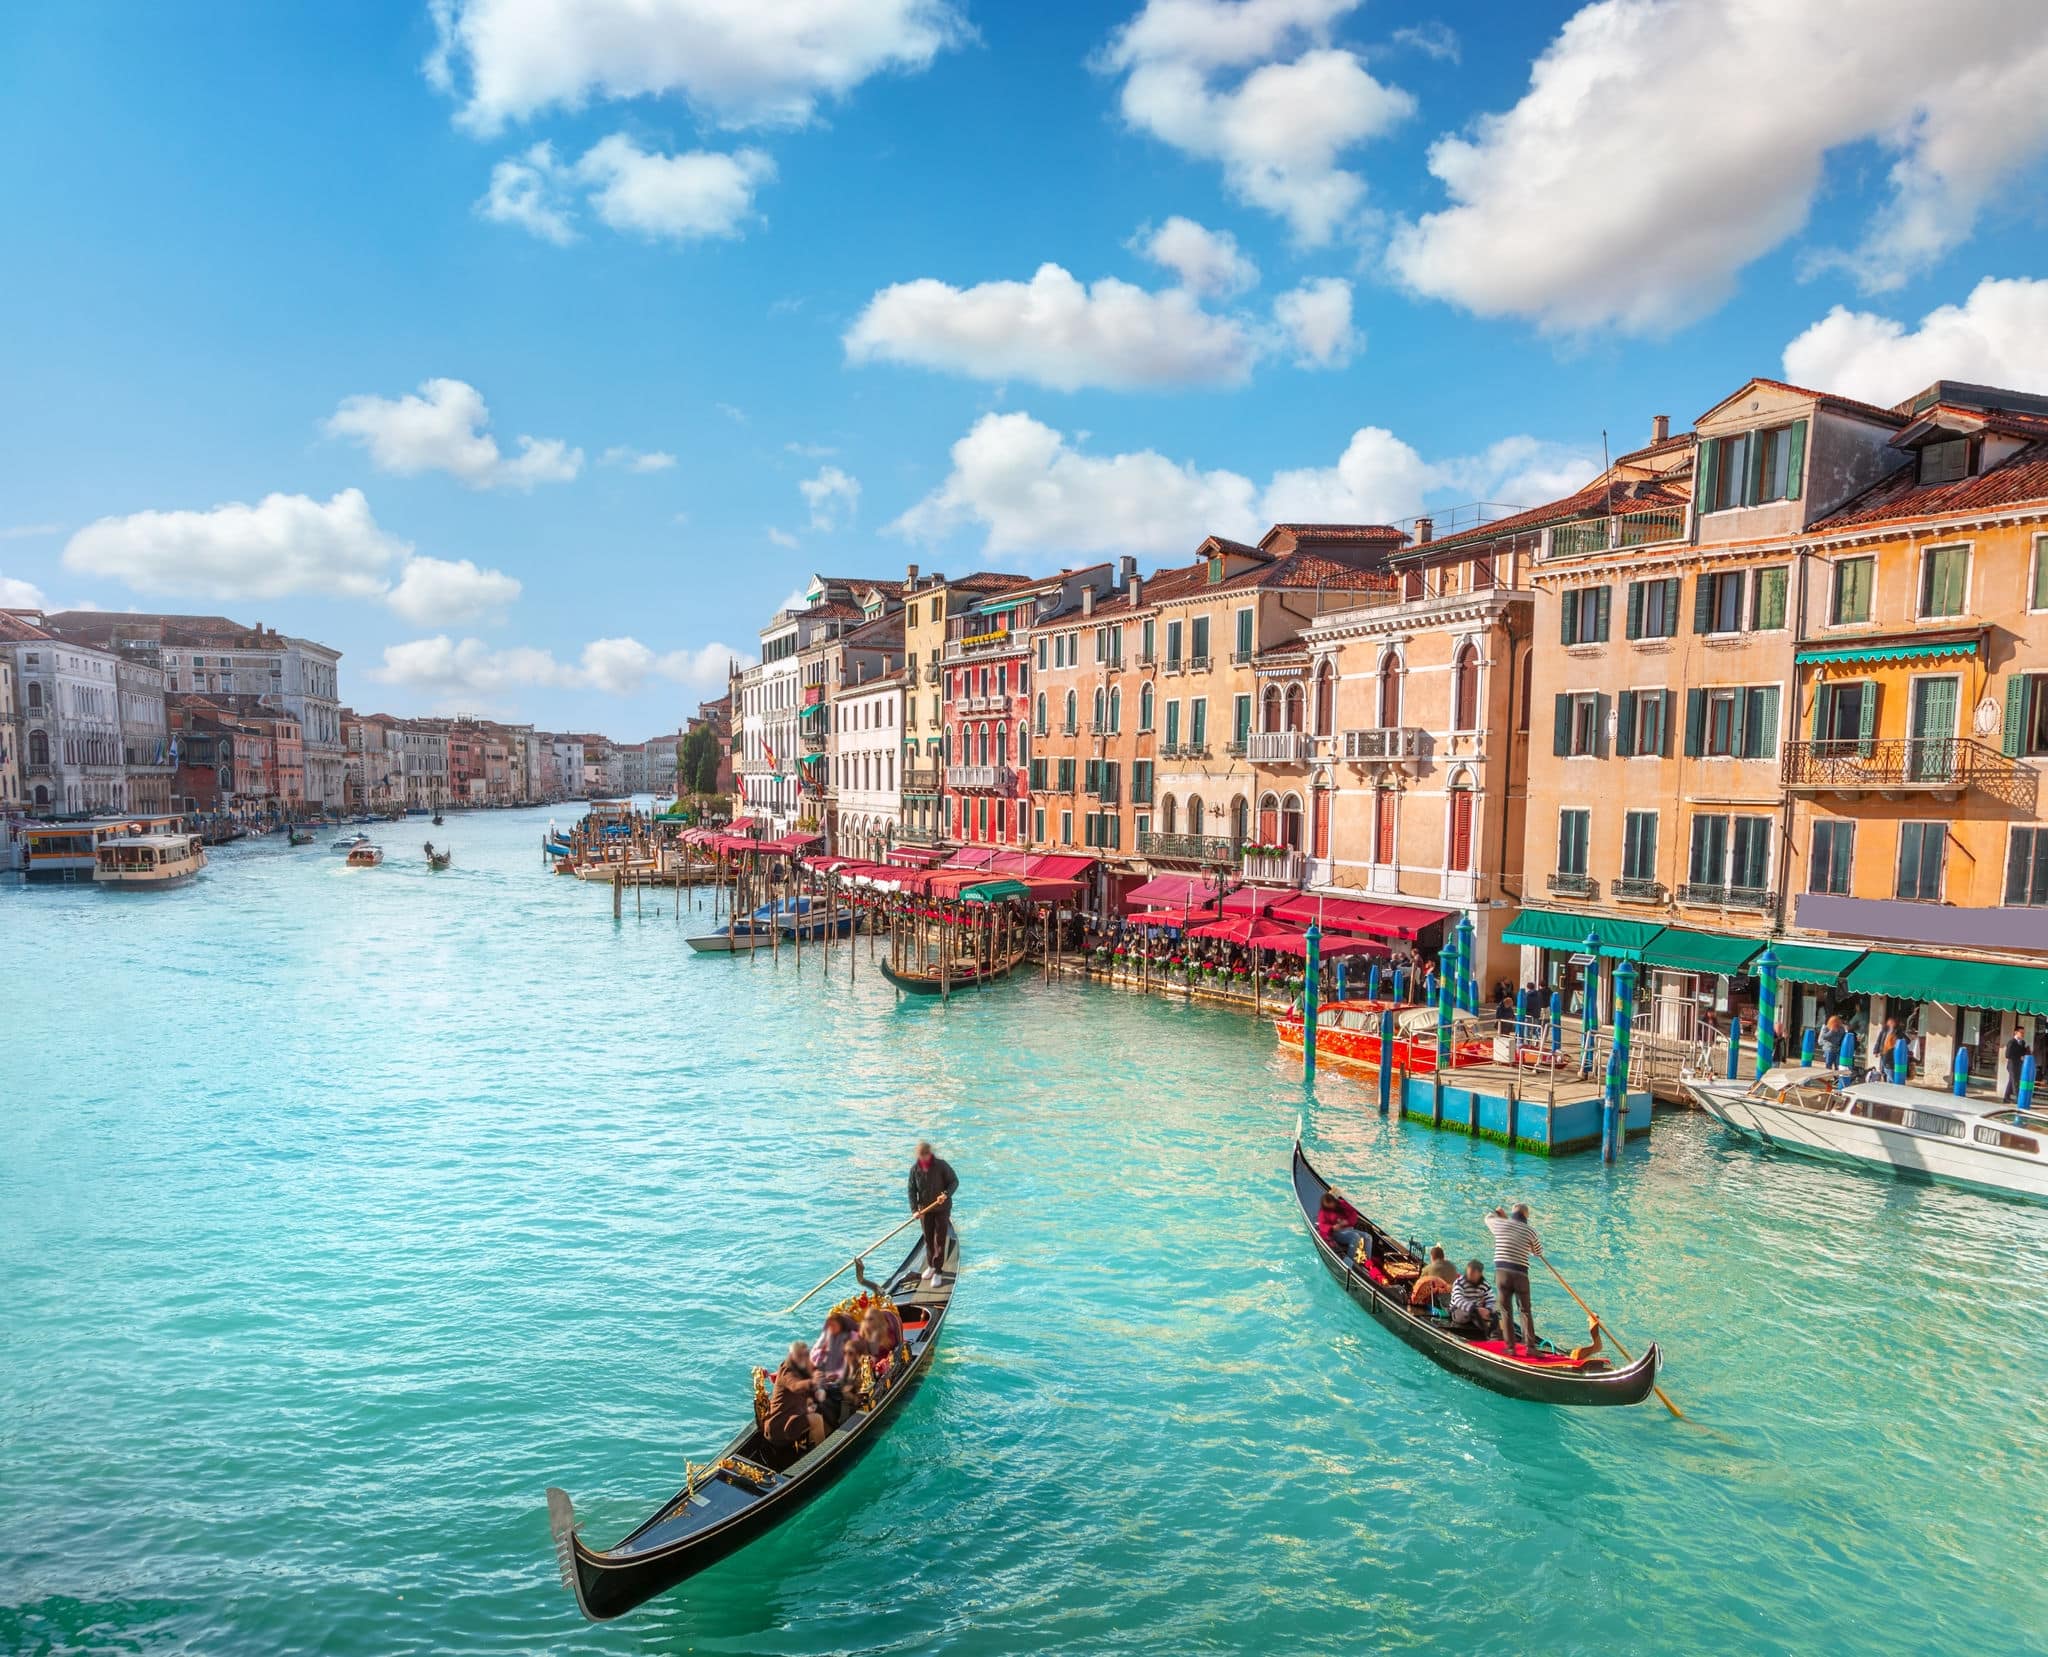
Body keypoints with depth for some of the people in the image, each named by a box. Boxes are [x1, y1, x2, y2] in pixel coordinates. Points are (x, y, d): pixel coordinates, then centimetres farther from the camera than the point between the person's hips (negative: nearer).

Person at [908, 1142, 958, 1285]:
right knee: (928, 1239, 15)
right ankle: (930, 1266, 34)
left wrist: (946, 1194, -27)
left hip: (942, 1208, -3)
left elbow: (954, 1181, -9)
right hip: (925, 1209, 3)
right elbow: (912, 1190, -2)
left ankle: (938, 1272, 4)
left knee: (940, 1240, -2)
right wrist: (914, 1209, -12)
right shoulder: (915, 1168, -7)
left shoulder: (941, 1165, -16)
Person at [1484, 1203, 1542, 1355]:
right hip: (1520, 1274, 0)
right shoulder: (1529, 1231, 2)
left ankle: (1510, 1348, 6)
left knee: (1506, 1311, 6)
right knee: (1526, 1311, 11)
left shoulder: (1500, 1224, 4)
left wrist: (1498, 1213, 47)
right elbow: (1538, 1251, 15)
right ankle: (1531, 1346, 6)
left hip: (1501, 1272, 1)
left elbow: (1488, 1218, 27)